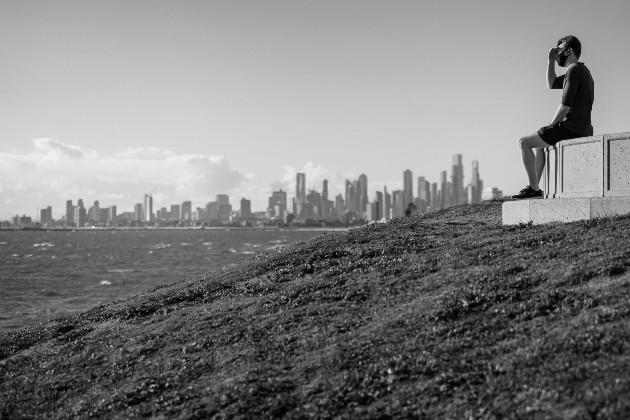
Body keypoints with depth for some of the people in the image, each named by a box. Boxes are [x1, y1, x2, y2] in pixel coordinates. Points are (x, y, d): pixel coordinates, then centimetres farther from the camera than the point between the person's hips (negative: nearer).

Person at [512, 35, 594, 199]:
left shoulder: (574, 69, -12)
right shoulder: (581, 70, 20)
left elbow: (565, 105, -19)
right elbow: (552, 84, 31)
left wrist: (551, 126, -8)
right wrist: (551, 59, 20)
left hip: (571, 128, -10)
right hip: (582, 130, 10)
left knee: (524, 142, -6)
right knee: (538, 144, 29)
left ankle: (534, 188, -7)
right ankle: (533, 187, 24)